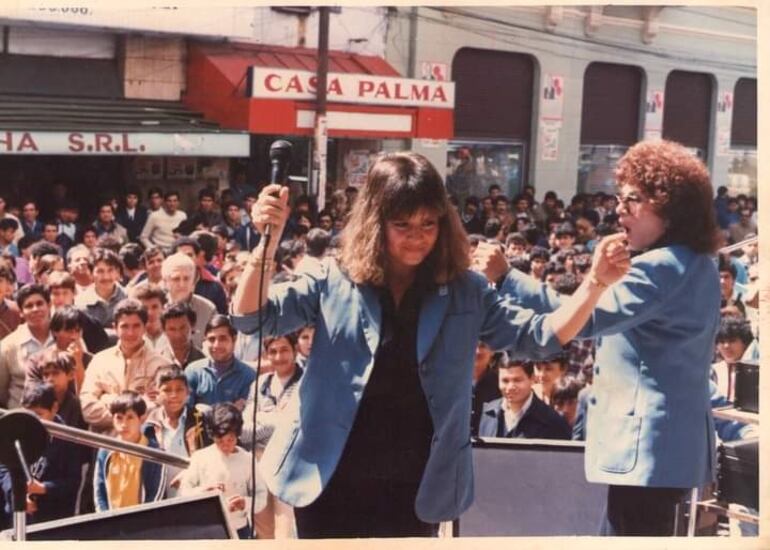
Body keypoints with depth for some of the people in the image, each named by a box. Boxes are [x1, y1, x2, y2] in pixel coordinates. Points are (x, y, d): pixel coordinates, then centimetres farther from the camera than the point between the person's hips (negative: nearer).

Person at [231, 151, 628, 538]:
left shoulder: (465, 293, 2)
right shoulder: (334, 282, -3)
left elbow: (539, 337, -3)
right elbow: (252, 318, -8)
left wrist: (596, 283, -18)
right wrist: (268, 241, -24)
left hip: (413, 490, 1)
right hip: (332, 483, -1)